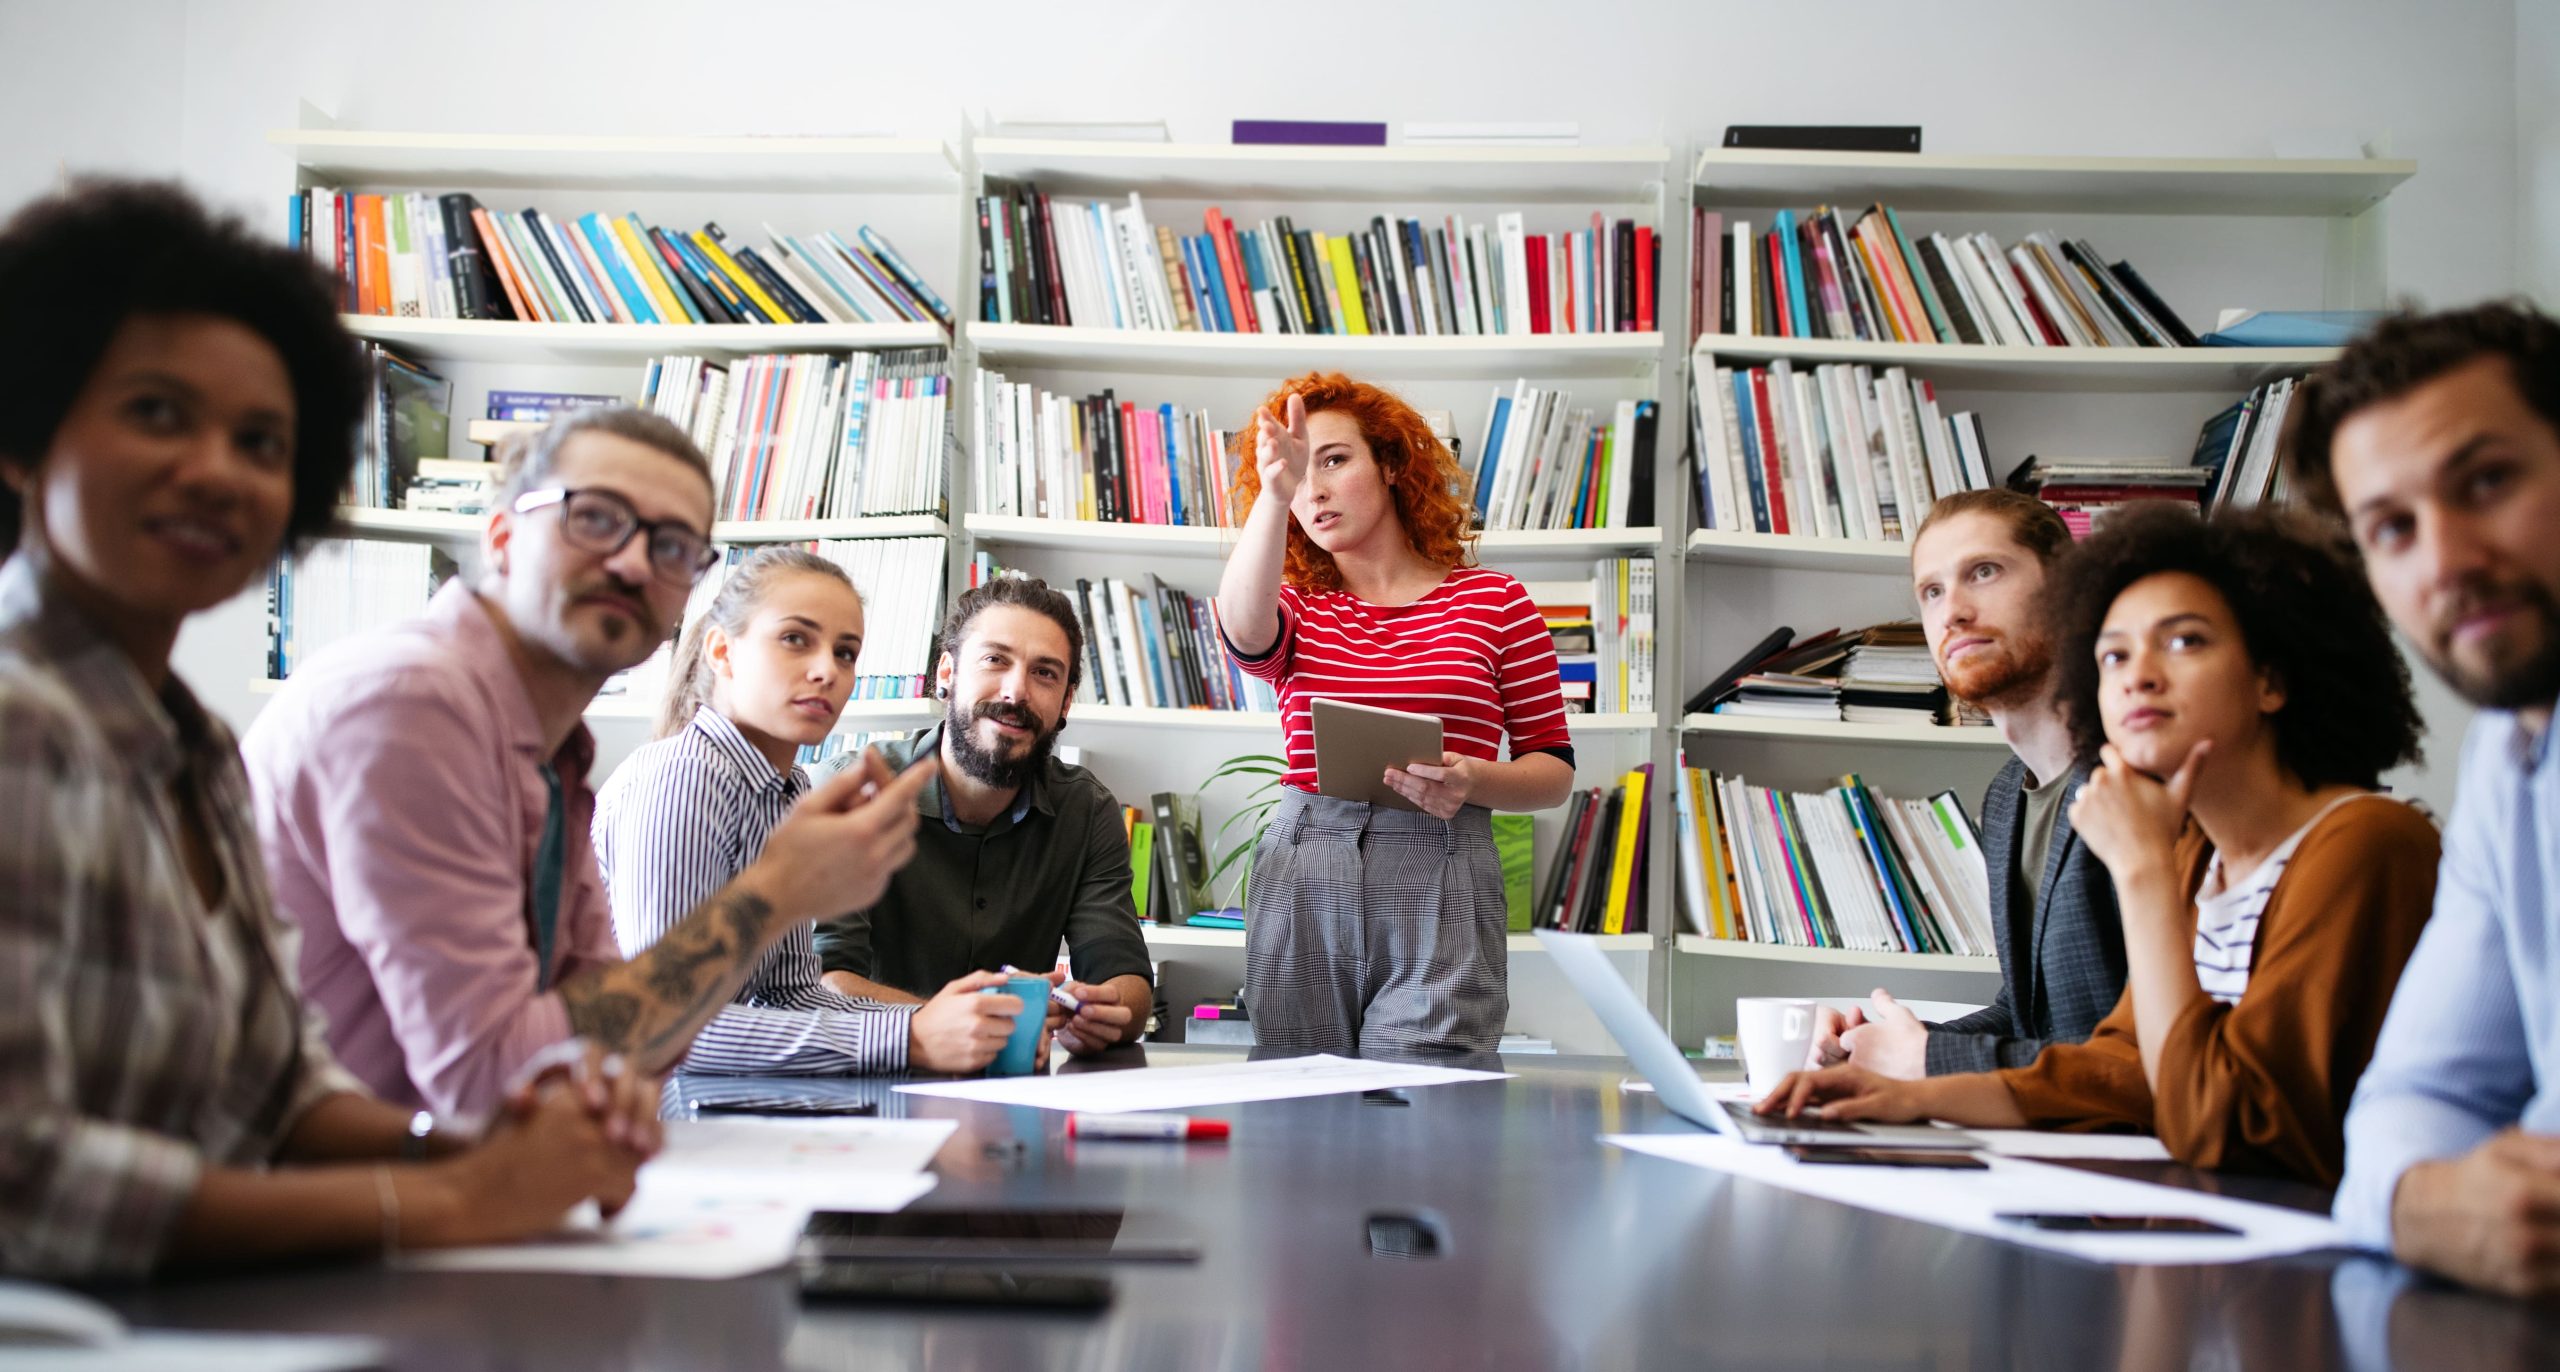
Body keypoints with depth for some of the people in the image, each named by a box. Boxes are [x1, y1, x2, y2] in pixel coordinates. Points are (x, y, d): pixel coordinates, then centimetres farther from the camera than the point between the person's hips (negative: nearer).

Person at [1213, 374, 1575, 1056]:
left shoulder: (1494, 602, 8)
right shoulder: (1296, 608, 13)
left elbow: (1554, 770, 8)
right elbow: (1242, 631, -14)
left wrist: (1474, 781, -13)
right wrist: (1274, 494, -27)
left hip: (1441, 884, -2)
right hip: (1300, 880, 2)